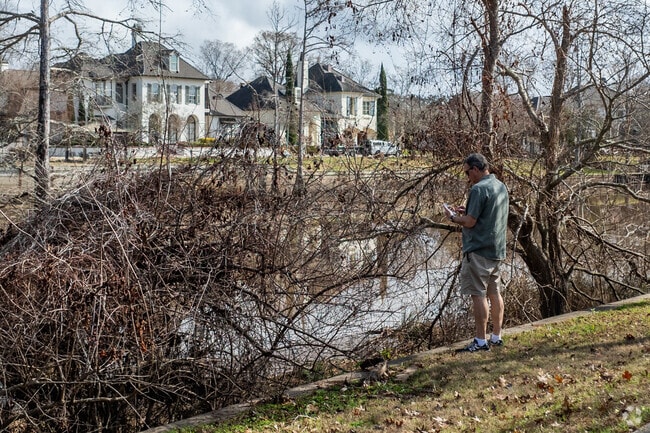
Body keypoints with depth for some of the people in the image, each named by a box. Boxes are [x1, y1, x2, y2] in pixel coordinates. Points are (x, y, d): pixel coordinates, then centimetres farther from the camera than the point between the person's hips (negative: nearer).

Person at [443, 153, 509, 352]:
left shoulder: (479, 189, -17)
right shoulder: (501, 186, 13)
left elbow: (470, 222, -18)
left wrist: (453, 217, 0)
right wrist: (466, 211, 14)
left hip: (479, 250, -9)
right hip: (497, 249, 10)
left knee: (478, 294, -5)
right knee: (494, 292, 14)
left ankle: (481, 341, -3)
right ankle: (496, 337, 21)